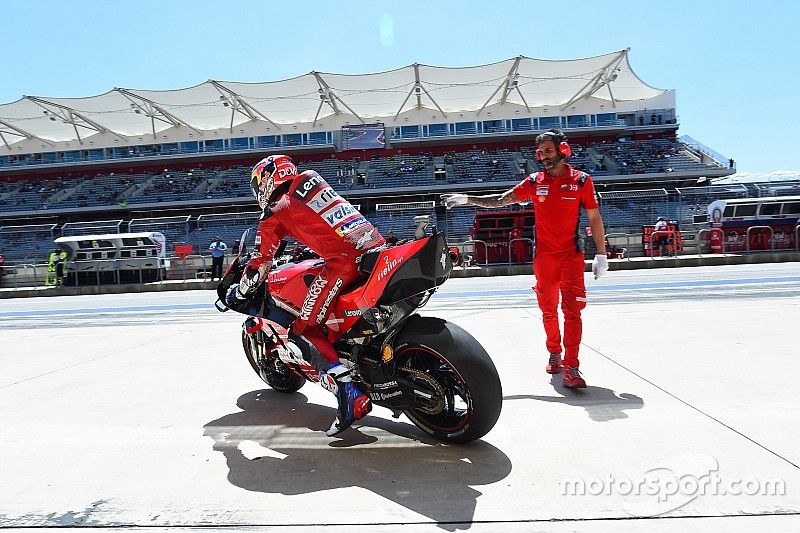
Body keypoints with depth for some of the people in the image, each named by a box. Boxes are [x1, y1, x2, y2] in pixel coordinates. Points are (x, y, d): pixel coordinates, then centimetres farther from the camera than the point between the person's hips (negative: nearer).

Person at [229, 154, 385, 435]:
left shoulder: (275, 214, 10)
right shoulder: (312, 180, 26)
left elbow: (260, 263, 15)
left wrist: (238, 291, 31)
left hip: (344, 260, -7)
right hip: (377, 245, 7)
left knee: (305, 332, 1)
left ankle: (350, 397, -13)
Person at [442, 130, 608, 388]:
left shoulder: (581, 180, 0)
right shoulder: (534, 182, 7)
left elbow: (594, 218, 2)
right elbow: (501, 200, 10)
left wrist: (601, 254, -1)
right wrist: (466, 199, 3)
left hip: (571, 255, -2)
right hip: (543, 256, 3)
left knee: (572, 310, -8)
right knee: (548, 309, 10)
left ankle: (570, 367, -8)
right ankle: (554, 354, 27)